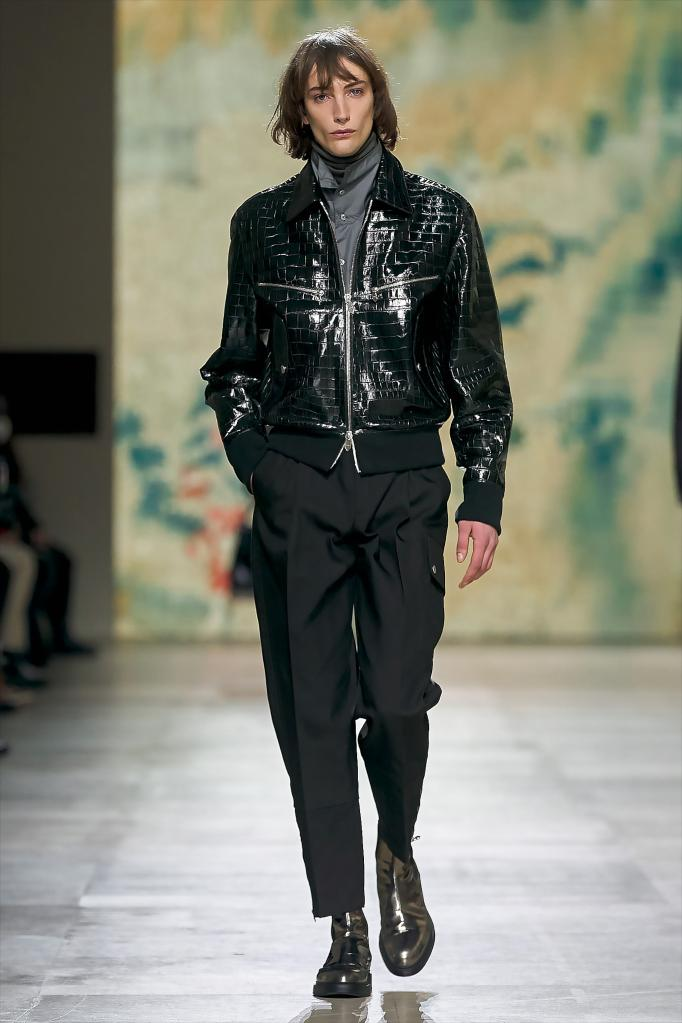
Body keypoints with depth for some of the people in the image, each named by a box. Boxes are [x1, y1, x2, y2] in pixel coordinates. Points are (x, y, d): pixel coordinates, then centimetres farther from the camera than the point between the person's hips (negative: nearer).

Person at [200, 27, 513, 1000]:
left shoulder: (439, 216, 4)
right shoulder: (264, 223, 8)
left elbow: (479, 367, 5)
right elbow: (236, 364, 15)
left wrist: (484, 496, -1)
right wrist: (256, 464, 1)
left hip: (405, 485, -1)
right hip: (297, 489, 1)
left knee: (397, 696, -9)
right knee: (314, 708, -1)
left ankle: (398, 853, 22)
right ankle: (345, 924, 6)